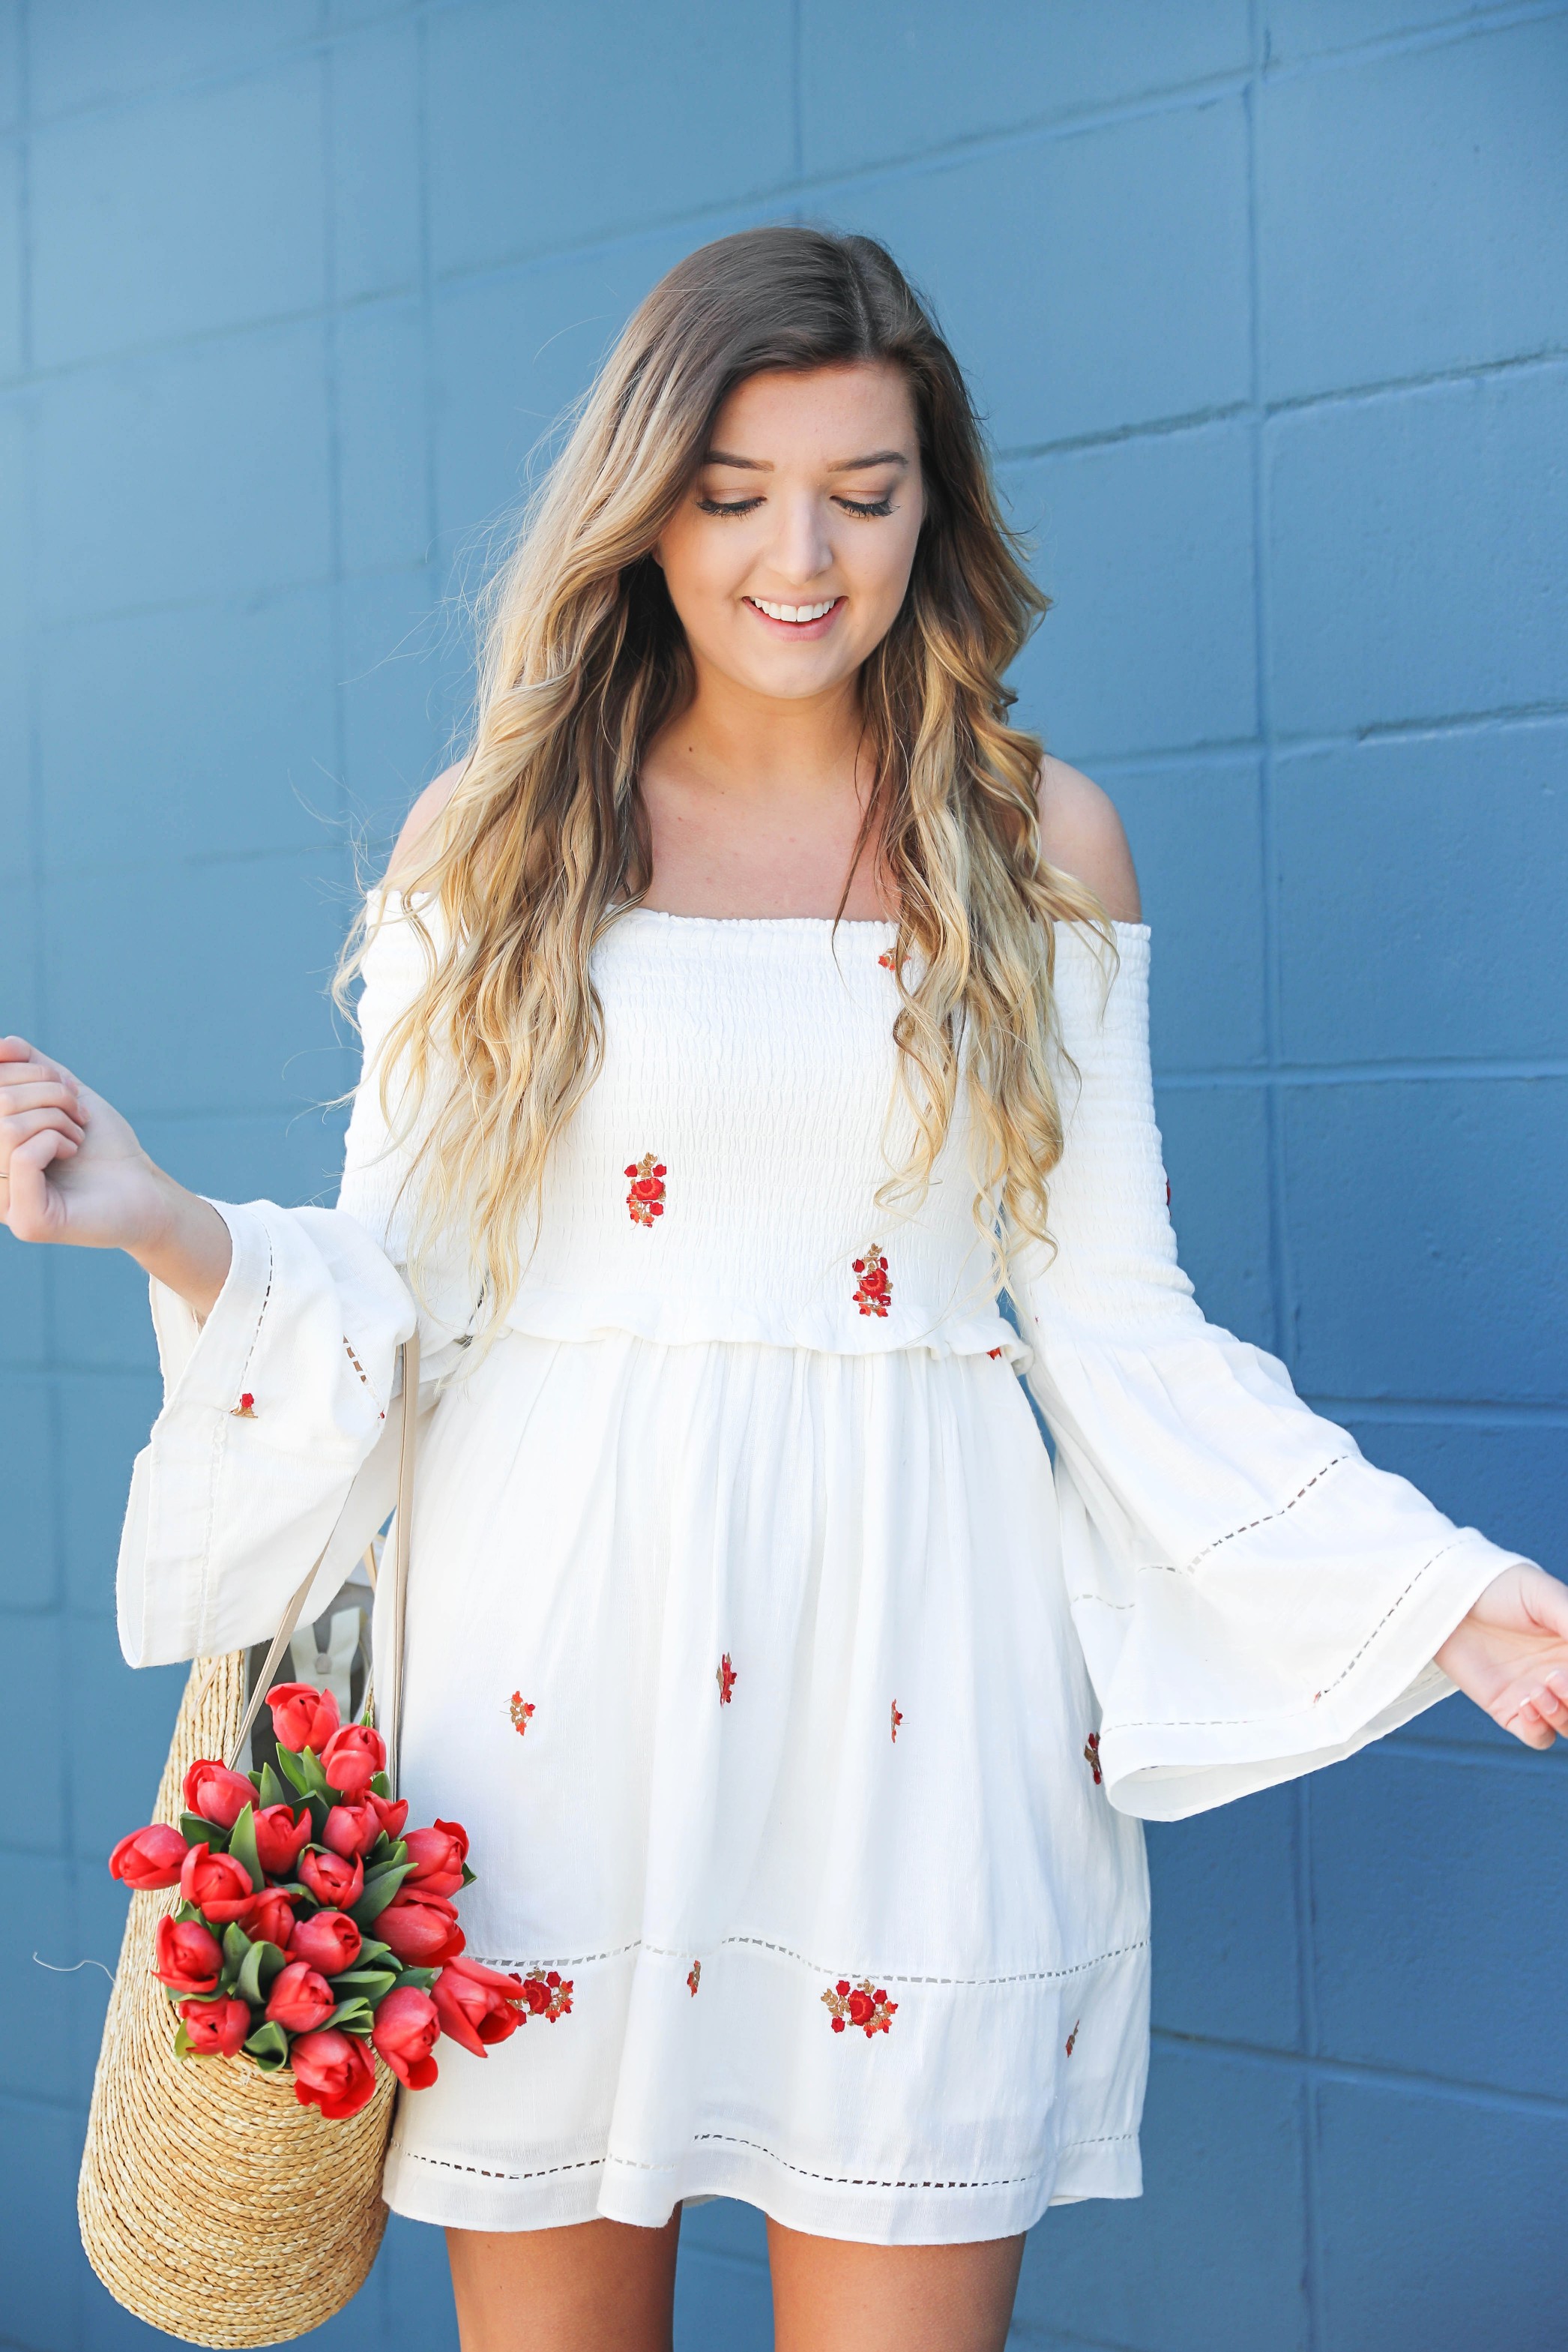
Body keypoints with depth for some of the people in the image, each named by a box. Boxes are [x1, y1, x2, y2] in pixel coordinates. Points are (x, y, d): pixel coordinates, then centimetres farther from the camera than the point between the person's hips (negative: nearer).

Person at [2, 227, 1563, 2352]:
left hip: (908, 1665, 0)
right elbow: (392, 1285, 5)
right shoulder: (495, 840, 6)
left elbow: (1117, 1320, 5)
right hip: (554, 1664, 1)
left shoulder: (1038, 844, 7)